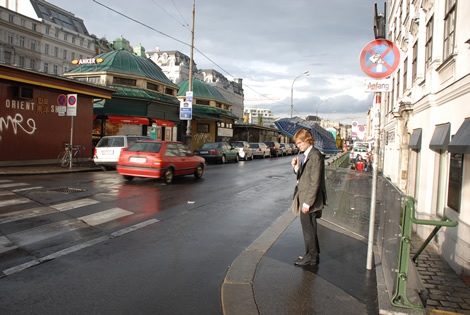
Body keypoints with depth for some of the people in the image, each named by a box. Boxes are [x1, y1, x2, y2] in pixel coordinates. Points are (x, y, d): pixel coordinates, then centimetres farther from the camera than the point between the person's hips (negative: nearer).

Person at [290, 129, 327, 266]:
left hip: (310, 198, -9)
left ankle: (311, 257, 17)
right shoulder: (303, 155, 11)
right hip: (303, 197, 9)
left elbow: (315, 181, -21)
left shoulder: (315, 156, -18)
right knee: (309, 227, 19)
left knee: (308, 228, 2)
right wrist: (296, 167, -4)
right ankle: (313, 253, 34)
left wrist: (308, 202, -21)